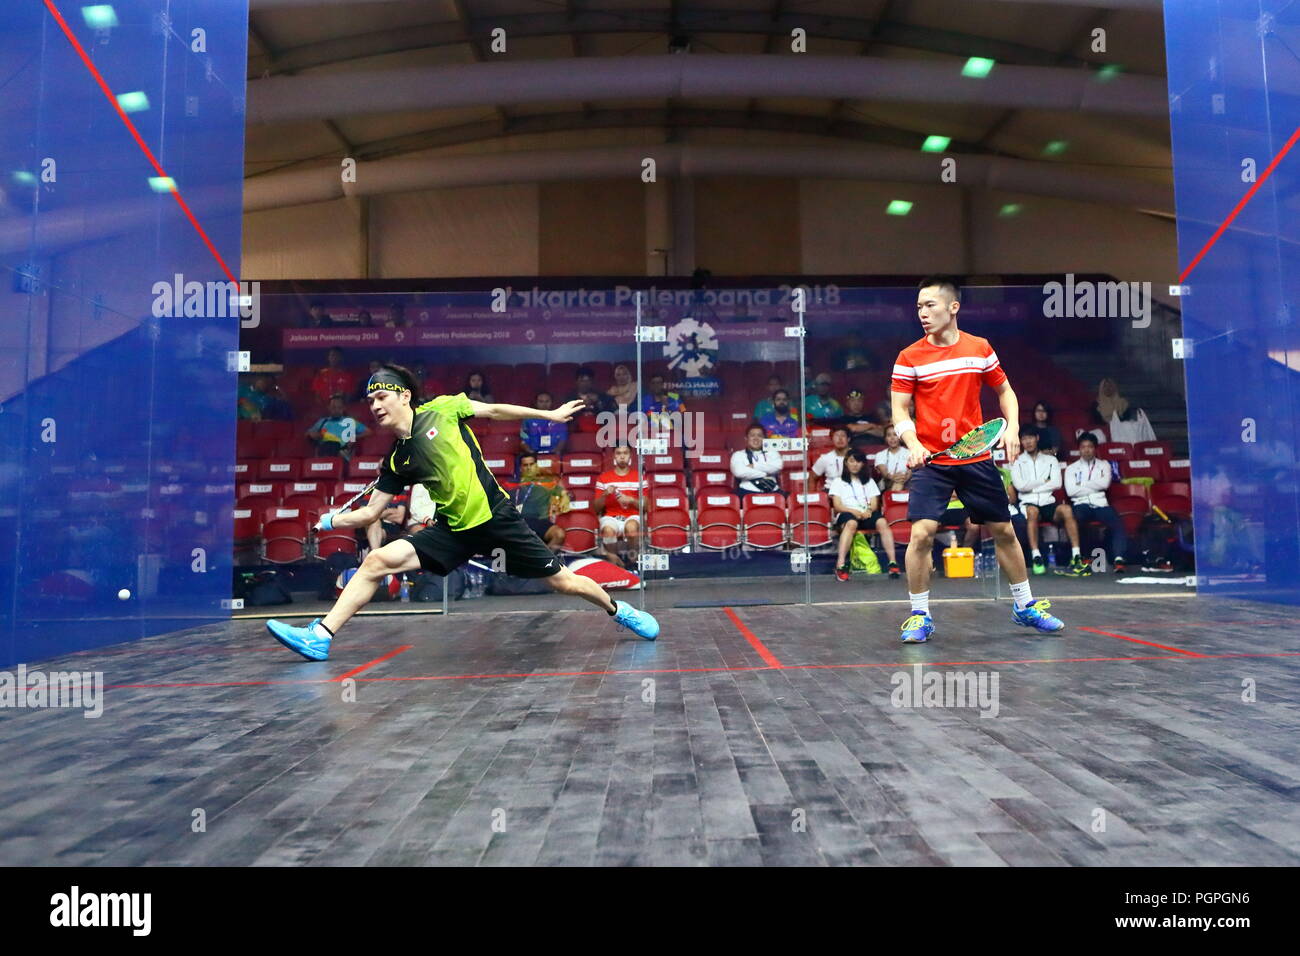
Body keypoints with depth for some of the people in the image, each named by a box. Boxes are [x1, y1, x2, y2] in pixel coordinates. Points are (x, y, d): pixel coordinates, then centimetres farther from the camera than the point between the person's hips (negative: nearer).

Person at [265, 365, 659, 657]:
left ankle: (617, 609, 29)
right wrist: (331, 520, -4)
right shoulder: (397, 460, 5)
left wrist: (550, 414, 6)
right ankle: (321, 635, -6)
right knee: (376, 561, -11)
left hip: (495, 517, -3)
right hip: (452, 530, 3)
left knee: (562, 580, 2)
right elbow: (370, 512, 10)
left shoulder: (442, 409, -4)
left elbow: (495, 411, 5)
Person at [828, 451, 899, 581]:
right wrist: (854, 511, -17)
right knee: (851, 523, -39)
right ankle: (840, 565, -49)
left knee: (882, 522, -31)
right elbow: (837, 506, 3)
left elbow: (874, 504, 14)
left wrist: (869, 511, -11)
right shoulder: (838, 482, 17)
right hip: (846, 514, -3)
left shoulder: (869, 481, 26)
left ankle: (893, 562, -39)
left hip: (866, 515, 3)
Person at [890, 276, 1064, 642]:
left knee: (1004, 531, 11)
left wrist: (1012, 427, -2)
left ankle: (1025, 606, 30)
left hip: (977, 458, 3)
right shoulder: (909, 357, -4)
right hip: (931, 462, -2)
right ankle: (920, 616, 2)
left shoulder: (980, 348, 3)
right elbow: (899, 409, -4)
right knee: (921, 533, -14)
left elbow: (1004, 390, 14)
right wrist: (913, 444, -21)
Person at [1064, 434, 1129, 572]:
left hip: (1101, 504, 2)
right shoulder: (1071, 468, 17)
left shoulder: (1104, 465, 20)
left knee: (1118, 523, -28)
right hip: (1081, 504, -2)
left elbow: (1105, 483, -1)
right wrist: (1094, 486, 0)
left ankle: (1118, 559, -38)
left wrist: (1081, 485, 0)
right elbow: (1071, 491, -1)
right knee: (1073, 519, -36)